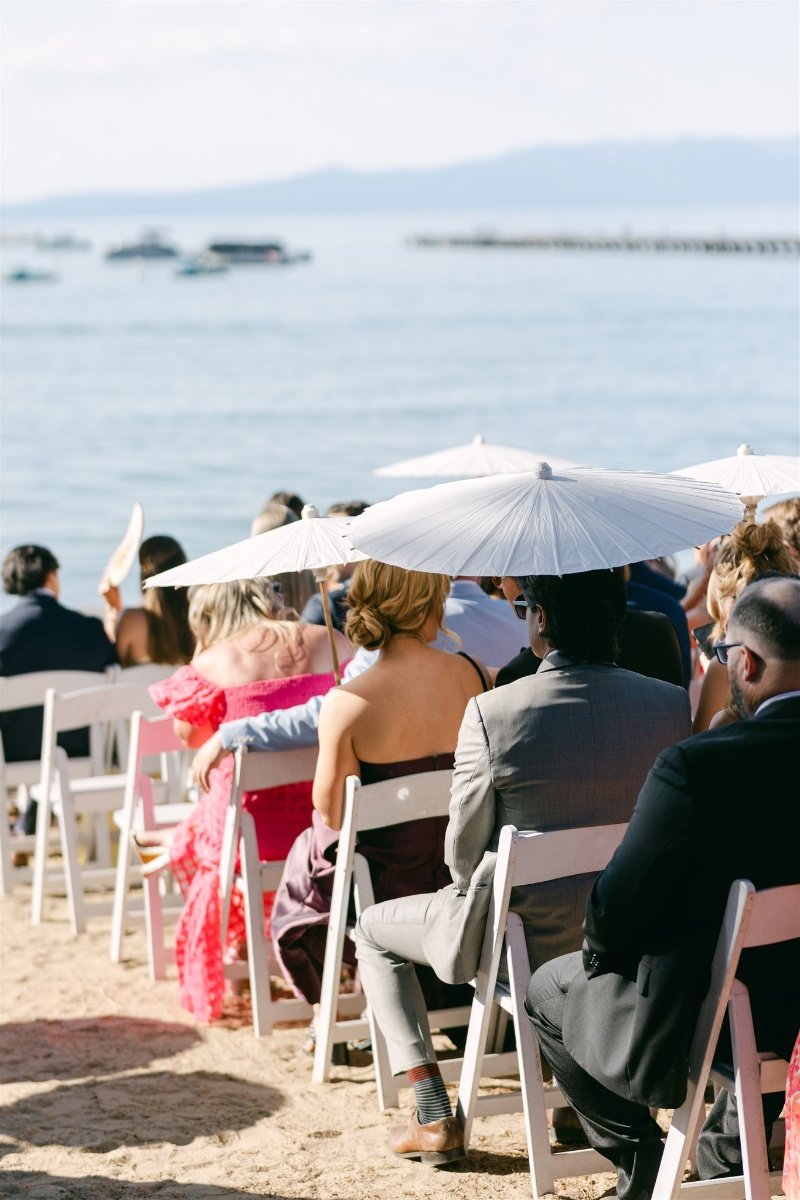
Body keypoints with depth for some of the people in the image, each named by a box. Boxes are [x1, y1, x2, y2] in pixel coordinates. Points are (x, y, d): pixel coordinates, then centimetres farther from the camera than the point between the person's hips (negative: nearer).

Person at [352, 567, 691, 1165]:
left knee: (373, 931, 24)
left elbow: (463, 852, -11)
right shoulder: (674, 706, -10)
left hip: (519, 938, -4)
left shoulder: (491, 714, -22)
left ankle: (436, 1119, 18)